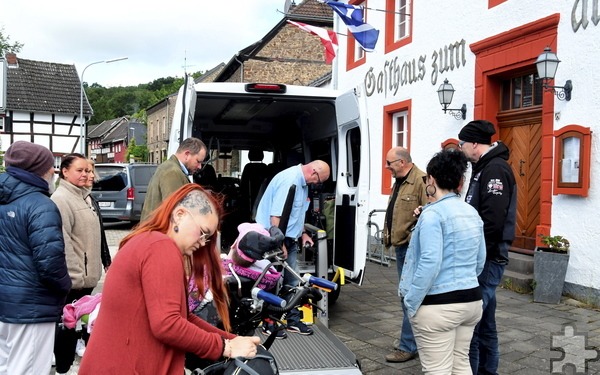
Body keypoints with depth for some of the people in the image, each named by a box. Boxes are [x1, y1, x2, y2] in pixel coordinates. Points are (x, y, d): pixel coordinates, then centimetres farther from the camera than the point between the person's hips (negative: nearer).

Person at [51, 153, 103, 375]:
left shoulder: (83, 196, 15)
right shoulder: (61, 199, -16)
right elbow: (63, 243, -23)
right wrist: (76, 274, -23)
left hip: (85, 275, 9)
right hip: (74, 277, -9)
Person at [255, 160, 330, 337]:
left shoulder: (302, 182, 9)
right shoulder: (289, 180, -22)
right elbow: (275, 215, -25)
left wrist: (302, 232, 17)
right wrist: (279, 243, -23)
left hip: (290, 239, 9)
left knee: (292, 282, 12)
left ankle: (293, 320, 22)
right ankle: (269, 324, 10)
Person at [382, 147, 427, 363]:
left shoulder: (421, 181, -16)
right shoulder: (399, 182, 16)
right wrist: (388, 235, 19)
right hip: (400, 246, 10)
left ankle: (408, 346, 2)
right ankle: (412, 337, 30)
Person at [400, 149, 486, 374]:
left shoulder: (433, 214, -16)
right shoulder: (472, 213, 9)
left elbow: (429, 263, -23)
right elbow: (480, 261, 16)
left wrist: (411, 303, -14)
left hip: (439, 305, -8)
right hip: (471, 300, 8)